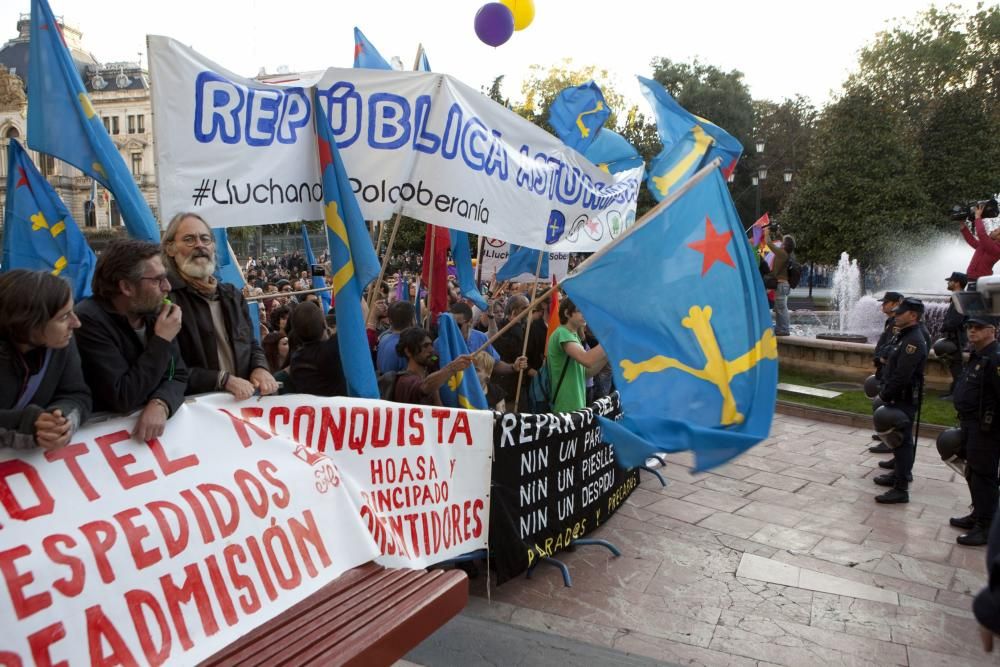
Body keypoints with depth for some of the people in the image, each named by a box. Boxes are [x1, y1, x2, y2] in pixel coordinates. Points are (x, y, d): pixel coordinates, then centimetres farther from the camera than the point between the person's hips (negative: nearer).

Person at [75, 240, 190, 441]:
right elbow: (122, 398, -20)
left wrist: (161, 405, -19)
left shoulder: (155, 312, 2)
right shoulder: (89, 320, -16)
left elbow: (178, 376, 0)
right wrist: (161, 341, -18)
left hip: (154, 420, 4)